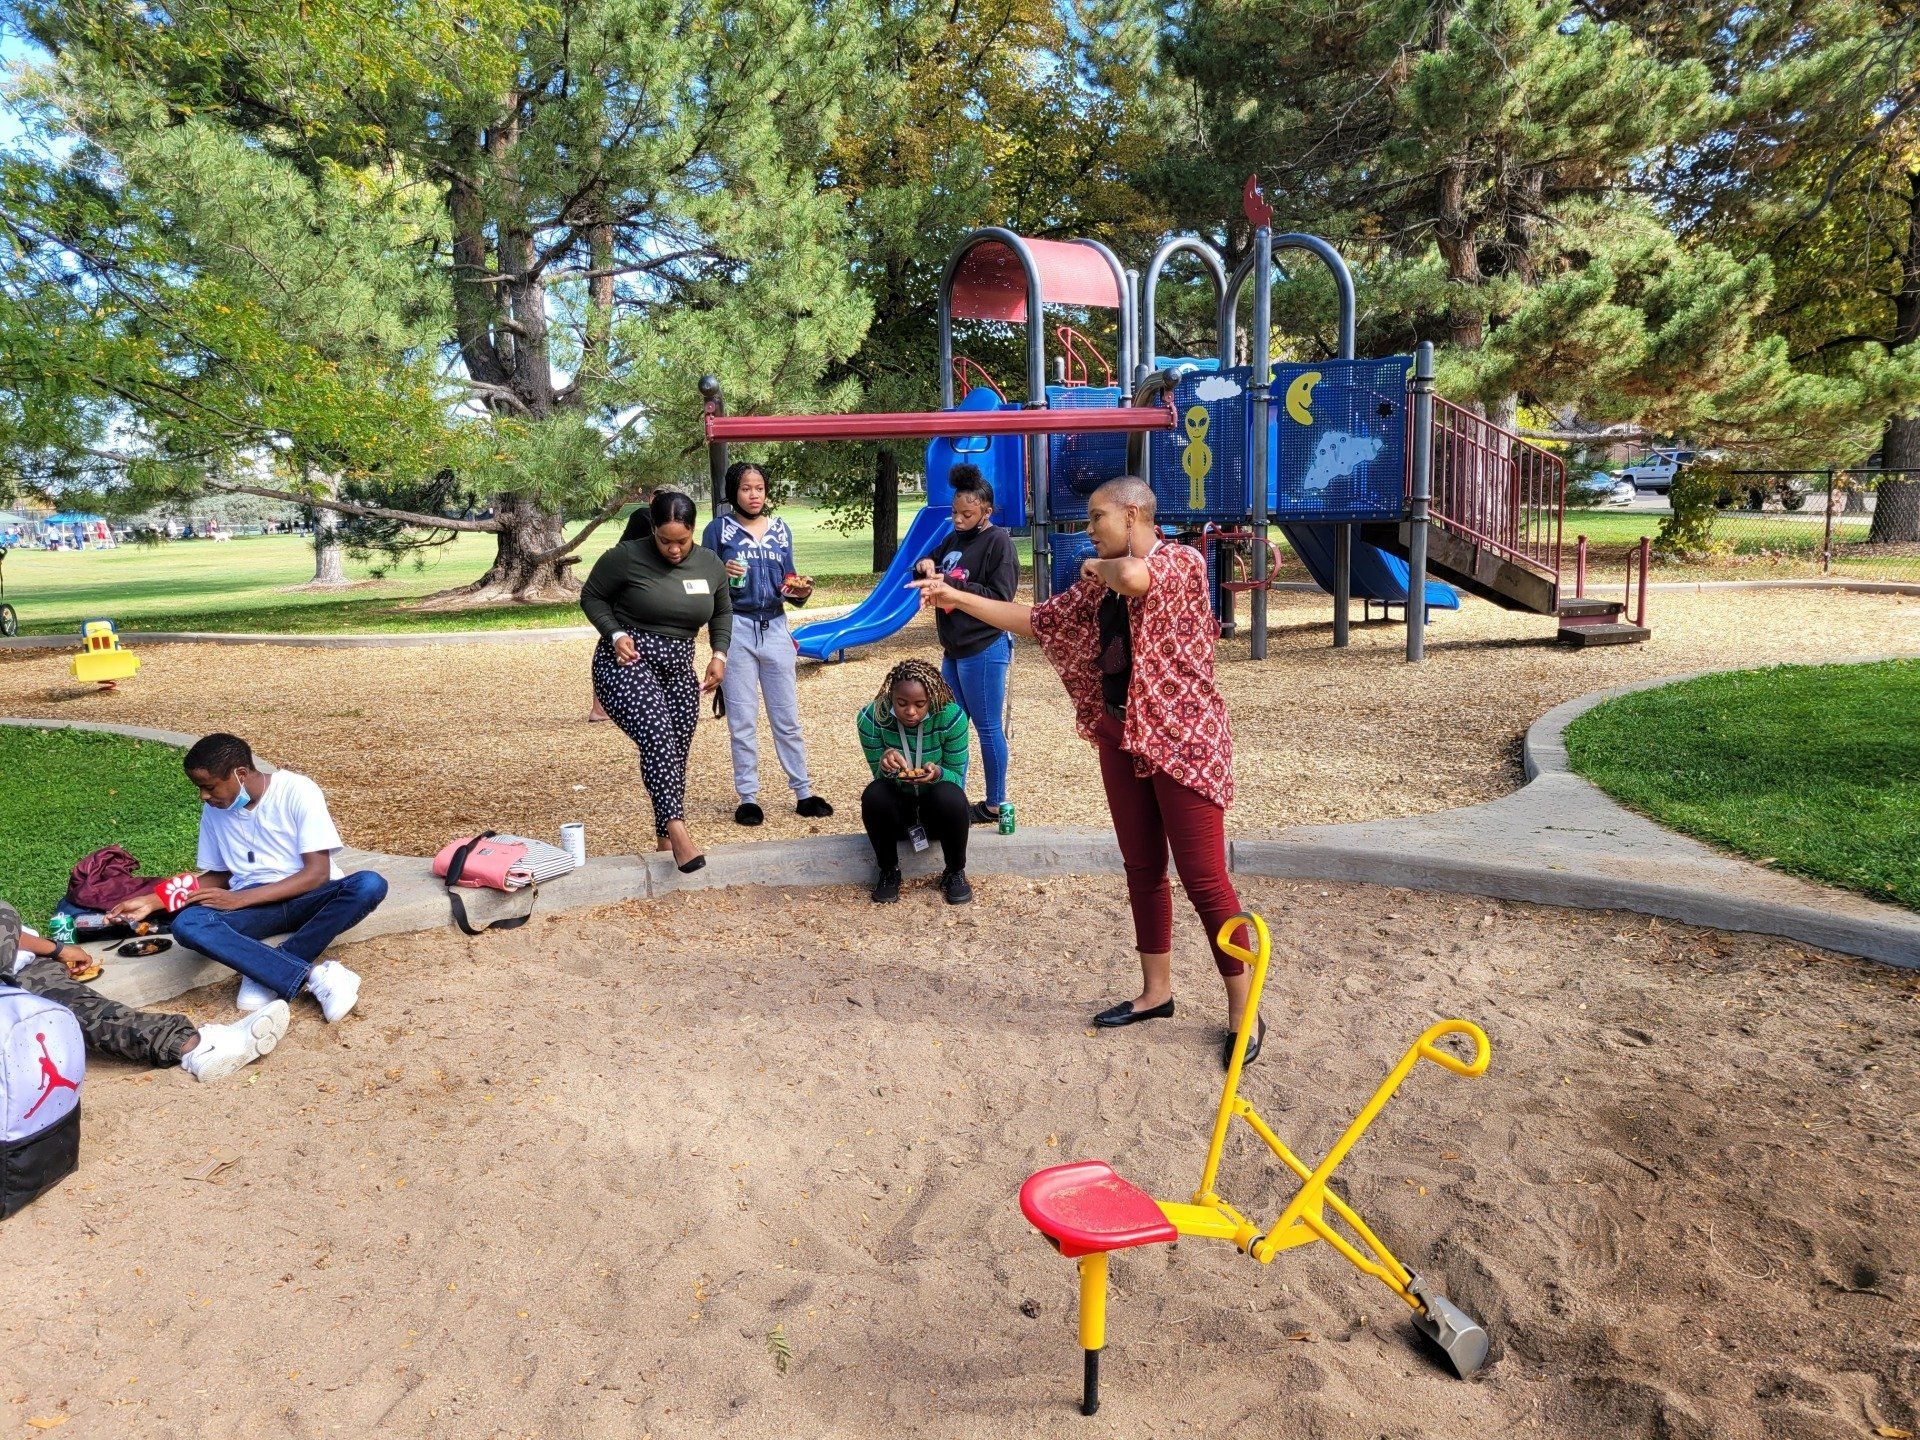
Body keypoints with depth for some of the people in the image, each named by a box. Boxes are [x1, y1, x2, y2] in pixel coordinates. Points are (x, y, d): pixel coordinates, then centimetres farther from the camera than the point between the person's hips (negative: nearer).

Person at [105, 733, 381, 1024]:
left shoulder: (297, 790, -11)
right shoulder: (214, 809, 5)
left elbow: (318, 872, -16)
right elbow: (218, 875, 17)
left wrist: (240, 898, -19)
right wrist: (152, 902, 5)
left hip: (309, 897, -4)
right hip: (252, 906, 4)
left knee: (370, 884, -36)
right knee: (186, 924, -29)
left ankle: (265, 971, -31)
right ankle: (315, 975, -37)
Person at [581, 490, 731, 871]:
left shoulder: (710, 564, 4)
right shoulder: (626, 557, -11)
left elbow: (722, 612, 18)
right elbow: (591, 597, 0)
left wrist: (719, 655, 4)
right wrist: (615, 634, -15)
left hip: (678, 668, 6)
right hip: (627, 662, -6)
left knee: (676, 752, 5)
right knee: (658, 736, -27)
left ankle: (665, 839, 18)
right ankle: (678, 828, -34)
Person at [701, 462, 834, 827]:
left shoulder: (780, 529, 10)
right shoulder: (719, 528, 1)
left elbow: (789, 585, 13)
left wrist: (801, 591, -9)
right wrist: (722, 574, -19)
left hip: (775, 627, 3)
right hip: (736, 628, -3)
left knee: (787, 718, 7)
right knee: (742, 721, 3)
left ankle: (804, 793, 14)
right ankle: (747, 797, 12)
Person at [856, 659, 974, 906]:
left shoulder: (951, 717, -19)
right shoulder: (872, 718, -18)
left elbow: (958, 777, -11)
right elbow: (878, 775, -10)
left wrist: (937, 773, -35)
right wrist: (886, 766, -35)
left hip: (937, 811, 0)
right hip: (897, 808, 1)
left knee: (949, 795, -34)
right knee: (873, 795, -32)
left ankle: (955, 872, -8)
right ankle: (889, 871, -7)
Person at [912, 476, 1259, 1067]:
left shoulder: (1183, 561, -12)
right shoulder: (1098, 583, 11)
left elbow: (1133, 576, -35)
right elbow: (1038, 620, 16)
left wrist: (1101, 567, -12)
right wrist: (957, 598, 11)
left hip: (1183, 738, -8)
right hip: (1121, 738, 8)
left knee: (1203, 878, -4)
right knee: (1142, 870, 14)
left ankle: (1243, 1012, 10)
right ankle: (1156, 991, 29)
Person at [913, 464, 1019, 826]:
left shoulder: (998, 542, -12)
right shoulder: (954, 538, 10)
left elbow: (999, 596, -18)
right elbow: (931, 560, 22)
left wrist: (949, 584, -20)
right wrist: (925, 566, -3)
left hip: (983, 650, -8)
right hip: (954, 648, 8)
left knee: (988, 728, 1)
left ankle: (995, 805, 11)